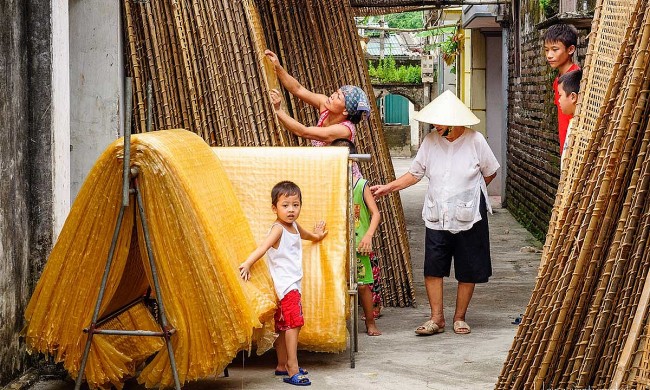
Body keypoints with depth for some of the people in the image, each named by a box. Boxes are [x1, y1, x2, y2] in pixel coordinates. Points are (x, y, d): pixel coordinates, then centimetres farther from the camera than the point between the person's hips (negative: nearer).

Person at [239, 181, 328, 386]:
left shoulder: (294, 226, 12)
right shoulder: (278, 229, -16)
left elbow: (305, 235, 38)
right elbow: (262, 247, -32)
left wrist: (316, 235, 58)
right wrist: (247, 264, -46)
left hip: (293, 283, 9)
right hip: (285, 284, -9)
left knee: (283, 326, 15)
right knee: (294, 323, -14)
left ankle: (282, 365, 24)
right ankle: (292, 370, -16)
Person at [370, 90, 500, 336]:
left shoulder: (475, 141, -7)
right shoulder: (430, 141, 0)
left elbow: (490, 173, 6)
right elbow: (415, 173, 7)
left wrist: (469, 193, 8)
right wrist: (388, 187, -1)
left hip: (468, 217, -2)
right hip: (436, 217, 2)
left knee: (468, 271, 6)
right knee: (433, 268, -3)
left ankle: (460, 318, 20)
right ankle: (437, 319, 7)